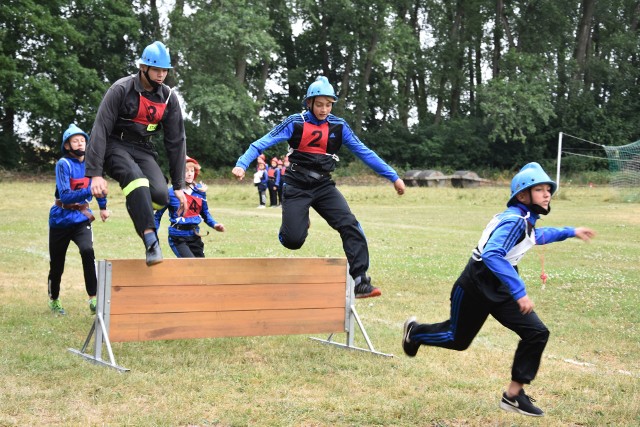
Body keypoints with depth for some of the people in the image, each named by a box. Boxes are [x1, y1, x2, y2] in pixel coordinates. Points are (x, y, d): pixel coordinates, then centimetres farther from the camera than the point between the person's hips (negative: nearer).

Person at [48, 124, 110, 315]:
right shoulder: (63, 164, -17)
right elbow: (65, 196, -27)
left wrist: (103, 207, 22)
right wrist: (90, 192, -38)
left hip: (81, 218, 2)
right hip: (61, 219, -2)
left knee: (88, 252, -24)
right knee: (57, 263, 7)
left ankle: (93, 299, -23)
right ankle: (54, 300, 32)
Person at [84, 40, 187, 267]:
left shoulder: (169, 97, 1)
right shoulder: (121, 89, -13)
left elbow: (176, 140, 5)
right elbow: (100, 129, -16)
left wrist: (179, 186, 3)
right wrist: (95, 174, -25)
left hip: (143, 148, 4)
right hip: (115, 146, -4)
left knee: (160, 195, -23)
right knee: (135, 176, -37)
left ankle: (137, 209, 13)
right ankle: (151, 241, -42)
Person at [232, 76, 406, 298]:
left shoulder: (338, 126, 0)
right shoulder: (295, 123, -8)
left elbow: (364, 152, 4)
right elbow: (262, 143, -10)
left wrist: (393, 176, 3)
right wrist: (242, 164, -26)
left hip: (324, 186, 2)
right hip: (297, 186, -2)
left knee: (350, 225, -19)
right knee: (293, 241, -12)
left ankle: (360, 281, -17)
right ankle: (297, 223, 27)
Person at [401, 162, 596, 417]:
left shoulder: (526, 219, 1)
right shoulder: (514, 220, -27)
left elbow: (536, 236, 27)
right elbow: (492, 255, -43)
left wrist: (571, 232, 23)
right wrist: (519, 291, -45)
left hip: (501, 291, 8)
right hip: (474, 289, -8)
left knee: (537, 333, -7)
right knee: (458, 339, 13)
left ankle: (514, 395, 3)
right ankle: (415, 332, 44)